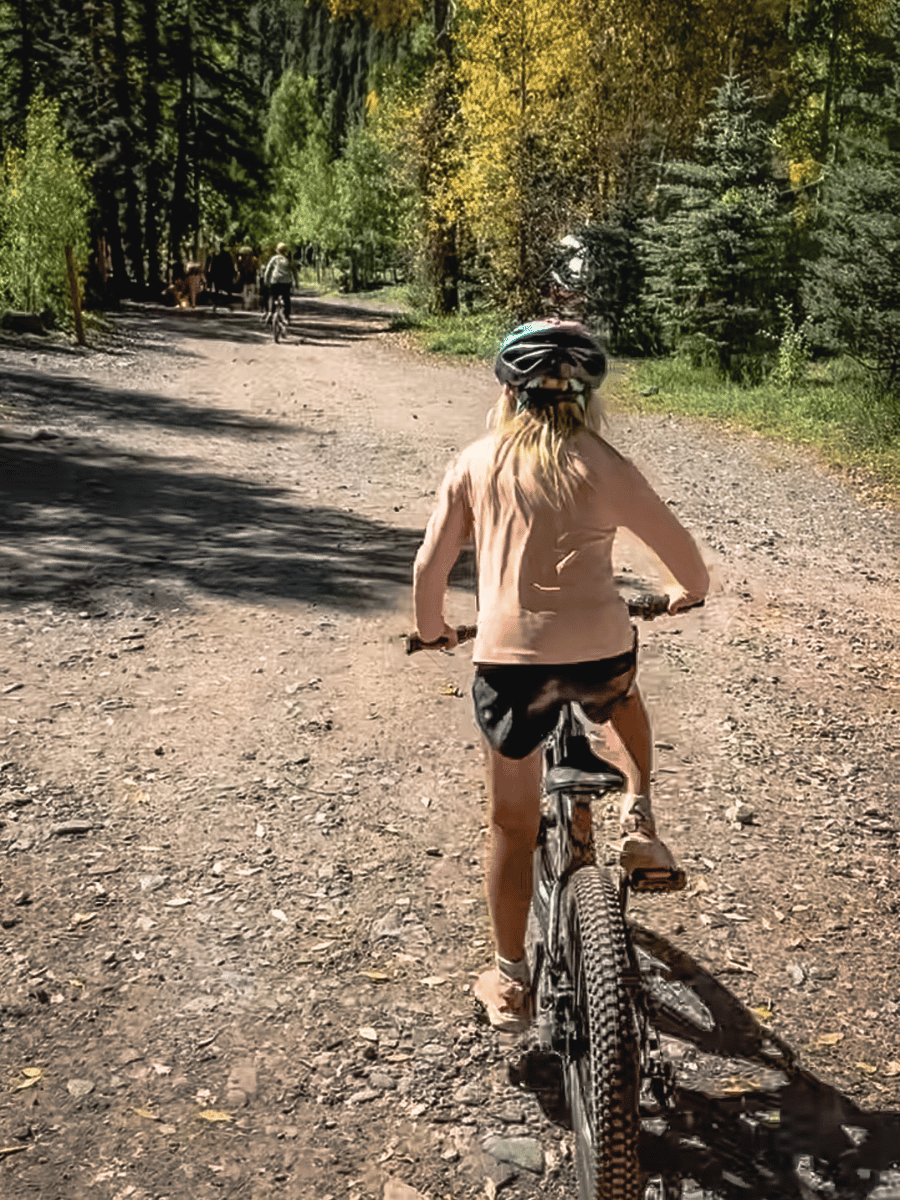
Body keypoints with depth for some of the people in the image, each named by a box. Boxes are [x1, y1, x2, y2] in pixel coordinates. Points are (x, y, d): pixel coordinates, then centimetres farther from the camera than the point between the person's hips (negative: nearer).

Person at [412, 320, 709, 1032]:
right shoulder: (603, 466, 2)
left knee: (514, 822, 16)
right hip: (600, 649, 0)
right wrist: (692, 593, 30)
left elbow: (430, 567, 7)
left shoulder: (476, 462, 6)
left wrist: (432, 628, 26)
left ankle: (510, 979, 25)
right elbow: (681, 552, 8)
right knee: (622, 697, 38)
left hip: (509, 658, 0)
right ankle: (640, 819, 22)